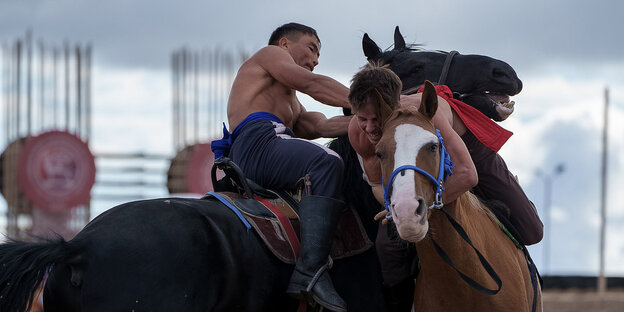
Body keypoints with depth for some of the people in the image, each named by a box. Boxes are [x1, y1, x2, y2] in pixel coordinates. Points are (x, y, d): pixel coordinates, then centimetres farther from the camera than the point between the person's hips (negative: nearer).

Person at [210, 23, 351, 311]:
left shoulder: (291, 105, 41)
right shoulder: (270, 54, 18)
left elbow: (321, 125, 21)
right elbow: (312, 84, 1)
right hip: (256, 141, -10)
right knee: (327, 163, -33)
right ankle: (310, 271, -45)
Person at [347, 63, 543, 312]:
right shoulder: (357, 131, -31)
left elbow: (467, 175, -54)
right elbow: (377, 183, -14)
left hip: (465, 148, -3)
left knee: (529, 232, 1)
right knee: (389, 245, -17)